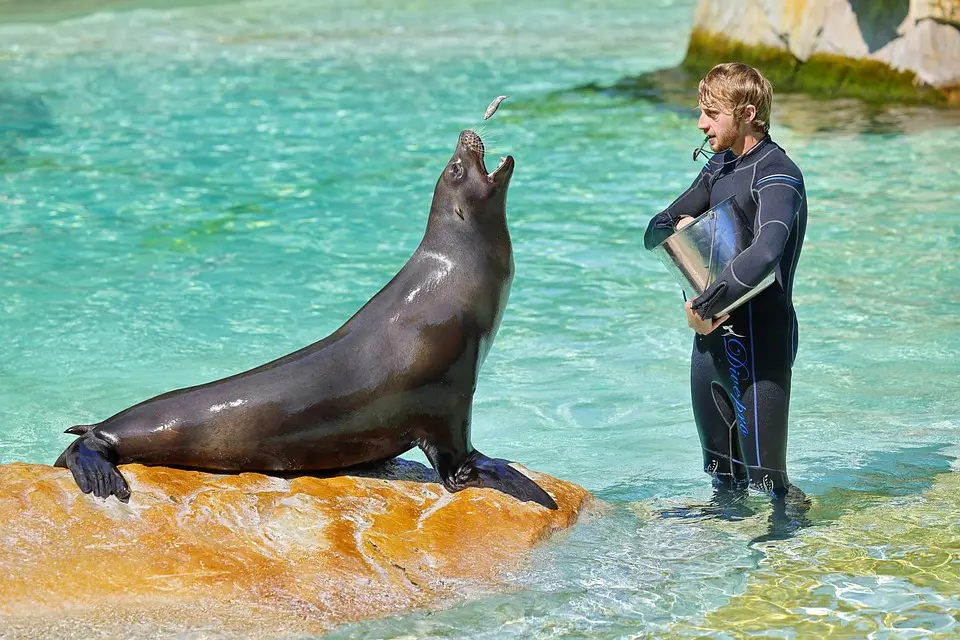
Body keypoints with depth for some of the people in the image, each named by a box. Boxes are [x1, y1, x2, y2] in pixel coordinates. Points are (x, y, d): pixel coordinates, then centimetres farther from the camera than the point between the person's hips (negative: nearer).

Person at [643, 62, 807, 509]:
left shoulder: (777, 177, -15)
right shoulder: (720, 166, 12)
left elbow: (764, 254, -35)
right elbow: (655, 232, 18)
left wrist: (706, 306, -28)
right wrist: (680, 227, -4)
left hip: (759, 342, -8)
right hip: (711, 338, 8)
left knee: (766, 478, -5)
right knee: (723, 473, 20)